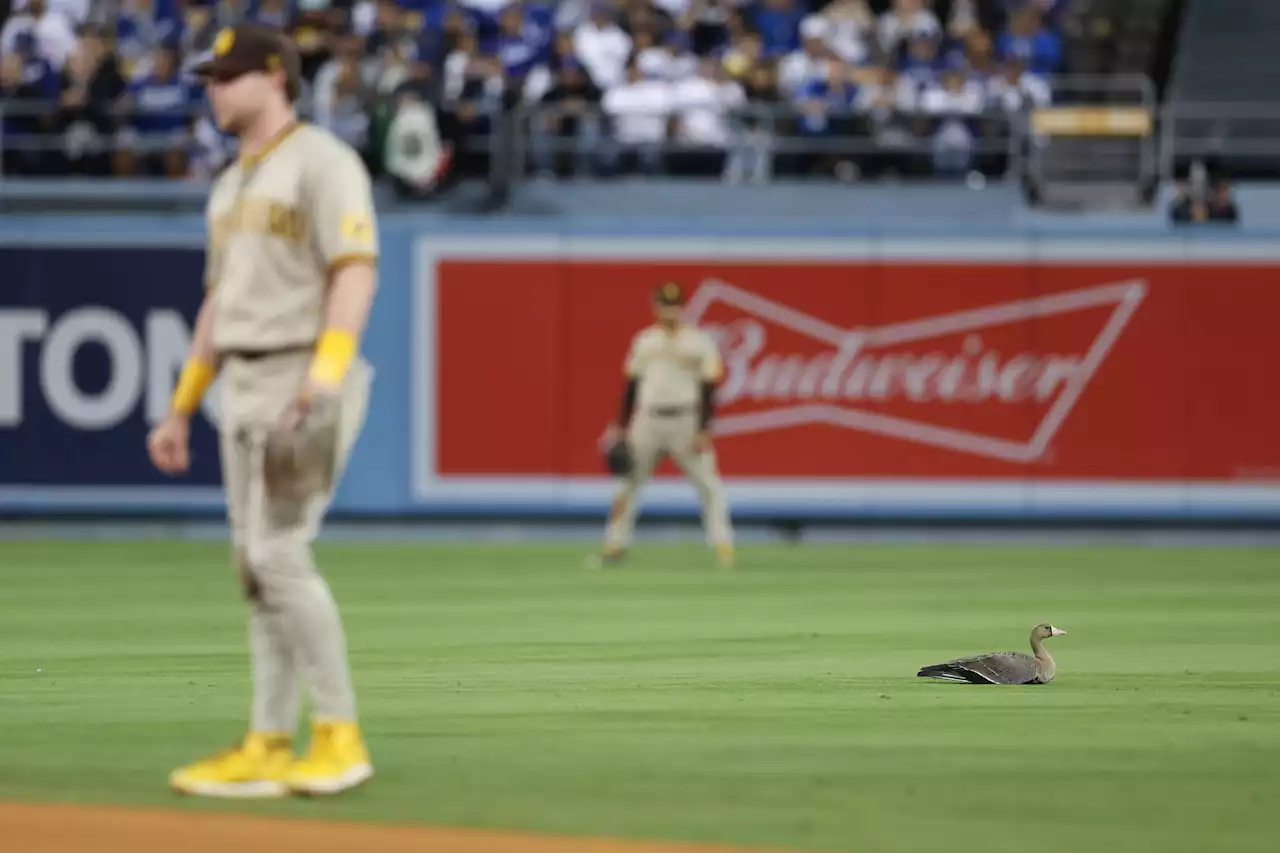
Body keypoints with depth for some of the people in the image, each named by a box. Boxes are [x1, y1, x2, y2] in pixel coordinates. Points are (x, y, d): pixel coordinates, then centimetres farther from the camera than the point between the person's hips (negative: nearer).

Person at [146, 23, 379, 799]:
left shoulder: (321, 161, -8)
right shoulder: (231, 186, 20)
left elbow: (357, 269, -19)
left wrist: (325, 376, -30)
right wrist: (181, 409, 22)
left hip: (306, 381, -9)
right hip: (245, 387, 9)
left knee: (280, 555, -16)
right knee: (258, 564, 6)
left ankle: (340, 736, -11)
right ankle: (268, 749, 8)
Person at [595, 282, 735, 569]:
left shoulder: (699, 341, 0)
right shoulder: (644, 340, 11)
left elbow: (708, 389, -4)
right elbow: (631, 385, 15)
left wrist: (704, 431, -12)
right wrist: (620, 426, 11)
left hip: (686, 423, -3)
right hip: (647, 421, 3)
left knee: (709, 485, -9)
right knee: (628, 483, 5)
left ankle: (723, 545, -9)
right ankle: (615, 545, 13)